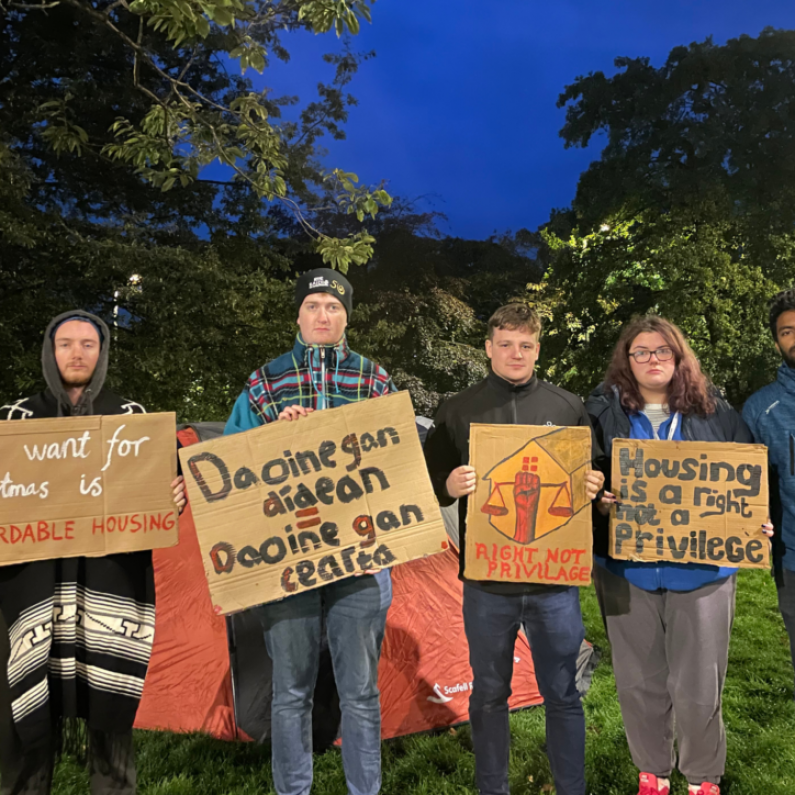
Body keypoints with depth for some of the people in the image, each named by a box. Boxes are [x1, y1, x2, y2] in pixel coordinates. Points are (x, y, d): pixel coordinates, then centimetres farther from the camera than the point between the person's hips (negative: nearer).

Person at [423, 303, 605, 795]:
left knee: (562, 696, 13)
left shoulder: (569, 408, 5)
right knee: (489, 695, 15)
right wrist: (450, 487, -17)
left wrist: (594, 487, -10)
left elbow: (594, 478, 12)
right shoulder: (459, 411, 3)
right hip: (487, 579, 0)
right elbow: (428, 486, 4)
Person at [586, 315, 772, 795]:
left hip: (702, 569, 0)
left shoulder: (716, 413, 3)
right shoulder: (604, 414, 1)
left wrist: (755, 525, -10)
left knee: (699, 687, 8)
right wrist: (597, 502, -19)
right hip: (627, 569, 1)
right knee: (640, 683, 13)